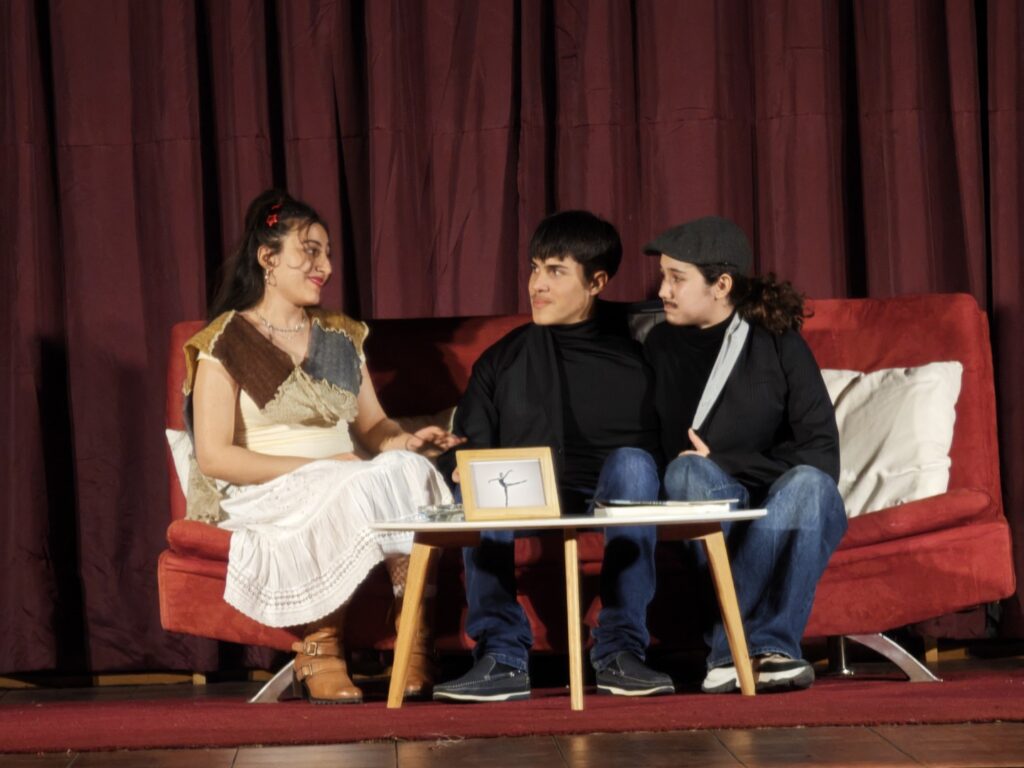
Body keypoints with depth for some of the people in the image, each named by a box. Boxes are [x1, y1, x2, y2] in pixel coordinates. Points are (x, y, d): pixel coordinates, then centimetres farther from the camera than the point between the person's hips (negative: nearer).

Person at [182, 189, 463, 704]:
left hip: (342, 487, 5)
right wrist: (317, 466, -15)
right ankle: (317, 648, -26)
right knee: (353, 490, -35)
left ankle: (415, 643, -33)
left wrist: (404, 442, -5)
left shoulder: (341, 337, 20)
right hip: (263, 498, -5)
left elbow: (372, 425, 20)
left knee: (408, 470, -28)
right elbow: (214, 457, -8)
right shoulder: (225, 344, 0)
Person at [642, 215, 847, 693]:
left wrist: (718, 464, -12)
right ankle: (771, 646, -43)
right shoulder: (660, 347, 10)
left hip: (792, 511, -1)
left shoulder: (778, 343, 2)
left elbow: (821, 453, -5)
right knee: (688, 472, -33)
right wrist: (705, 472, -12)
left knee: (808, 483, -35)